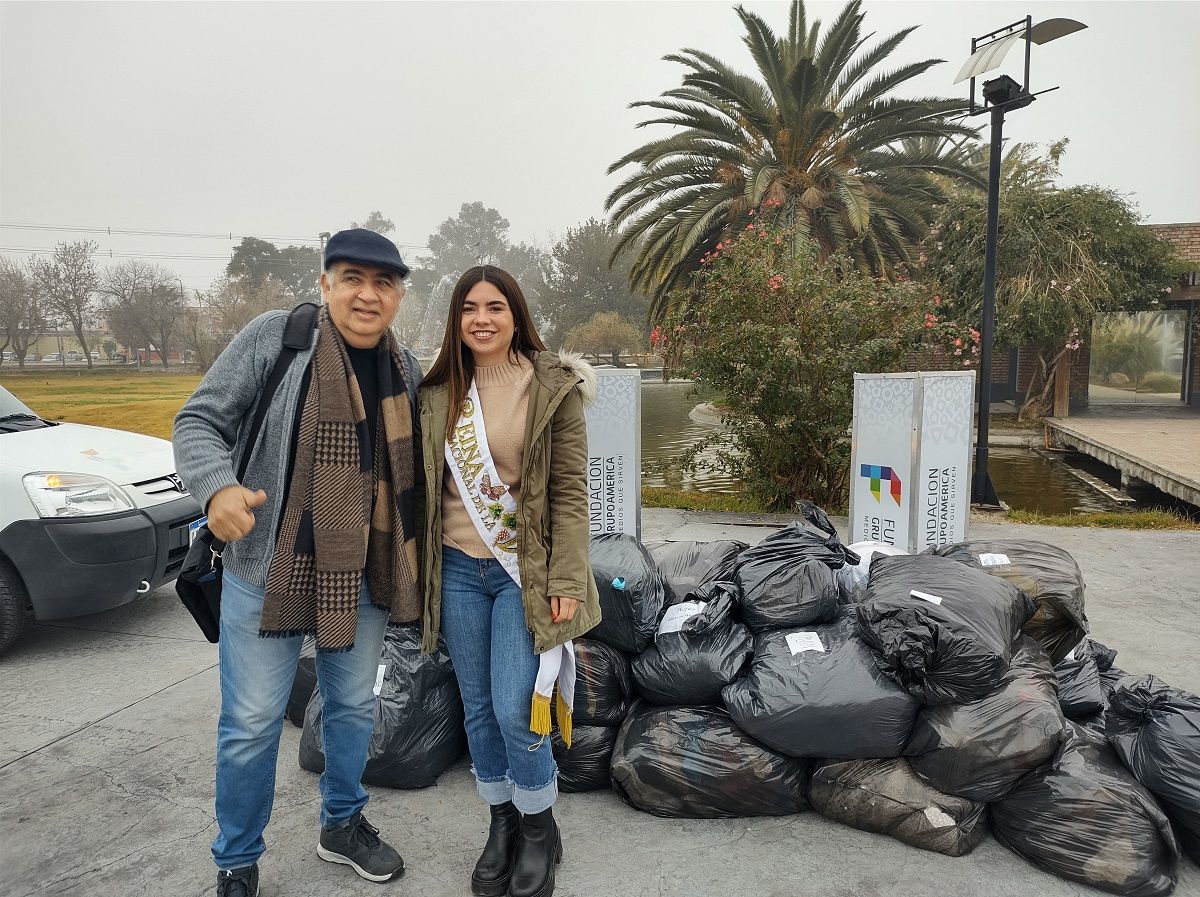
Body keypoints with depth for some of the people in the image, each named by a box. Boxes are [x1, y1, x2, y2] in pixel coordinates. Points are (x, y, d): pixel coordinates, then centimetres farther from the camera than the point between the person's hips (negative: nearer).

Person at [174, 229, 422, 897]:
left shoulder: (406, 369, 4)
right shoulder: (276, 337, -10)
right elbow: (199, 421, -9)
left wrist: (413, 565, 8)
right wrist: (218, 486, -29)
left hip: (364, 571, 5)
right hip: (270, 565, -4)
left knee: (355, 707, 19)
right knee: (252, 724, 6)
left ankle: (344, 824, 42)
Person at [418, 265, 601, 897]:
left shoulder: (553, 388, -5)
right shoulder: (438, 393, 6)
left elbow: (570, 490, -7)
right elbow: (428, 485, 12)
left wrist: (566, 581, -12)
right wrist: (424, 572, 11)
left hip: (525, 572, -4)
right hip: (459, 570, 4)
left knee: (516, 712, -5)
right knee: (478, 707, 12)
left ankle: (540, 832, 22)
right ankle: (502, 823, 33)